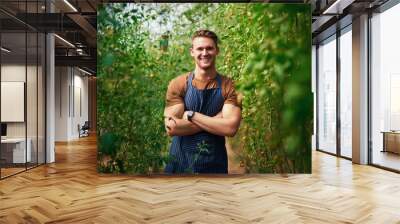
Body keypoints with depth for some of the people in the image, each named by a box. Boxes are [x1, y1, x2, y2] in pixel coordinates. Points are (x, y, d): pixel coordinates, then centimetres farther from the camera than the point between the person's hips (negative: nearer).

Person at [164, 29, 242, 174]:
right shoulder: (177, 84, -6)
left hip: (215, 164, 1)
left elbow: (230, 127, -17)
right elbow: (171, 128, -16)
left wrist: (191, 115, -17)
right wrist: (216, 120, -16)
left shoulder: (228, 86, -5)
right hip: (180, 162, 0)